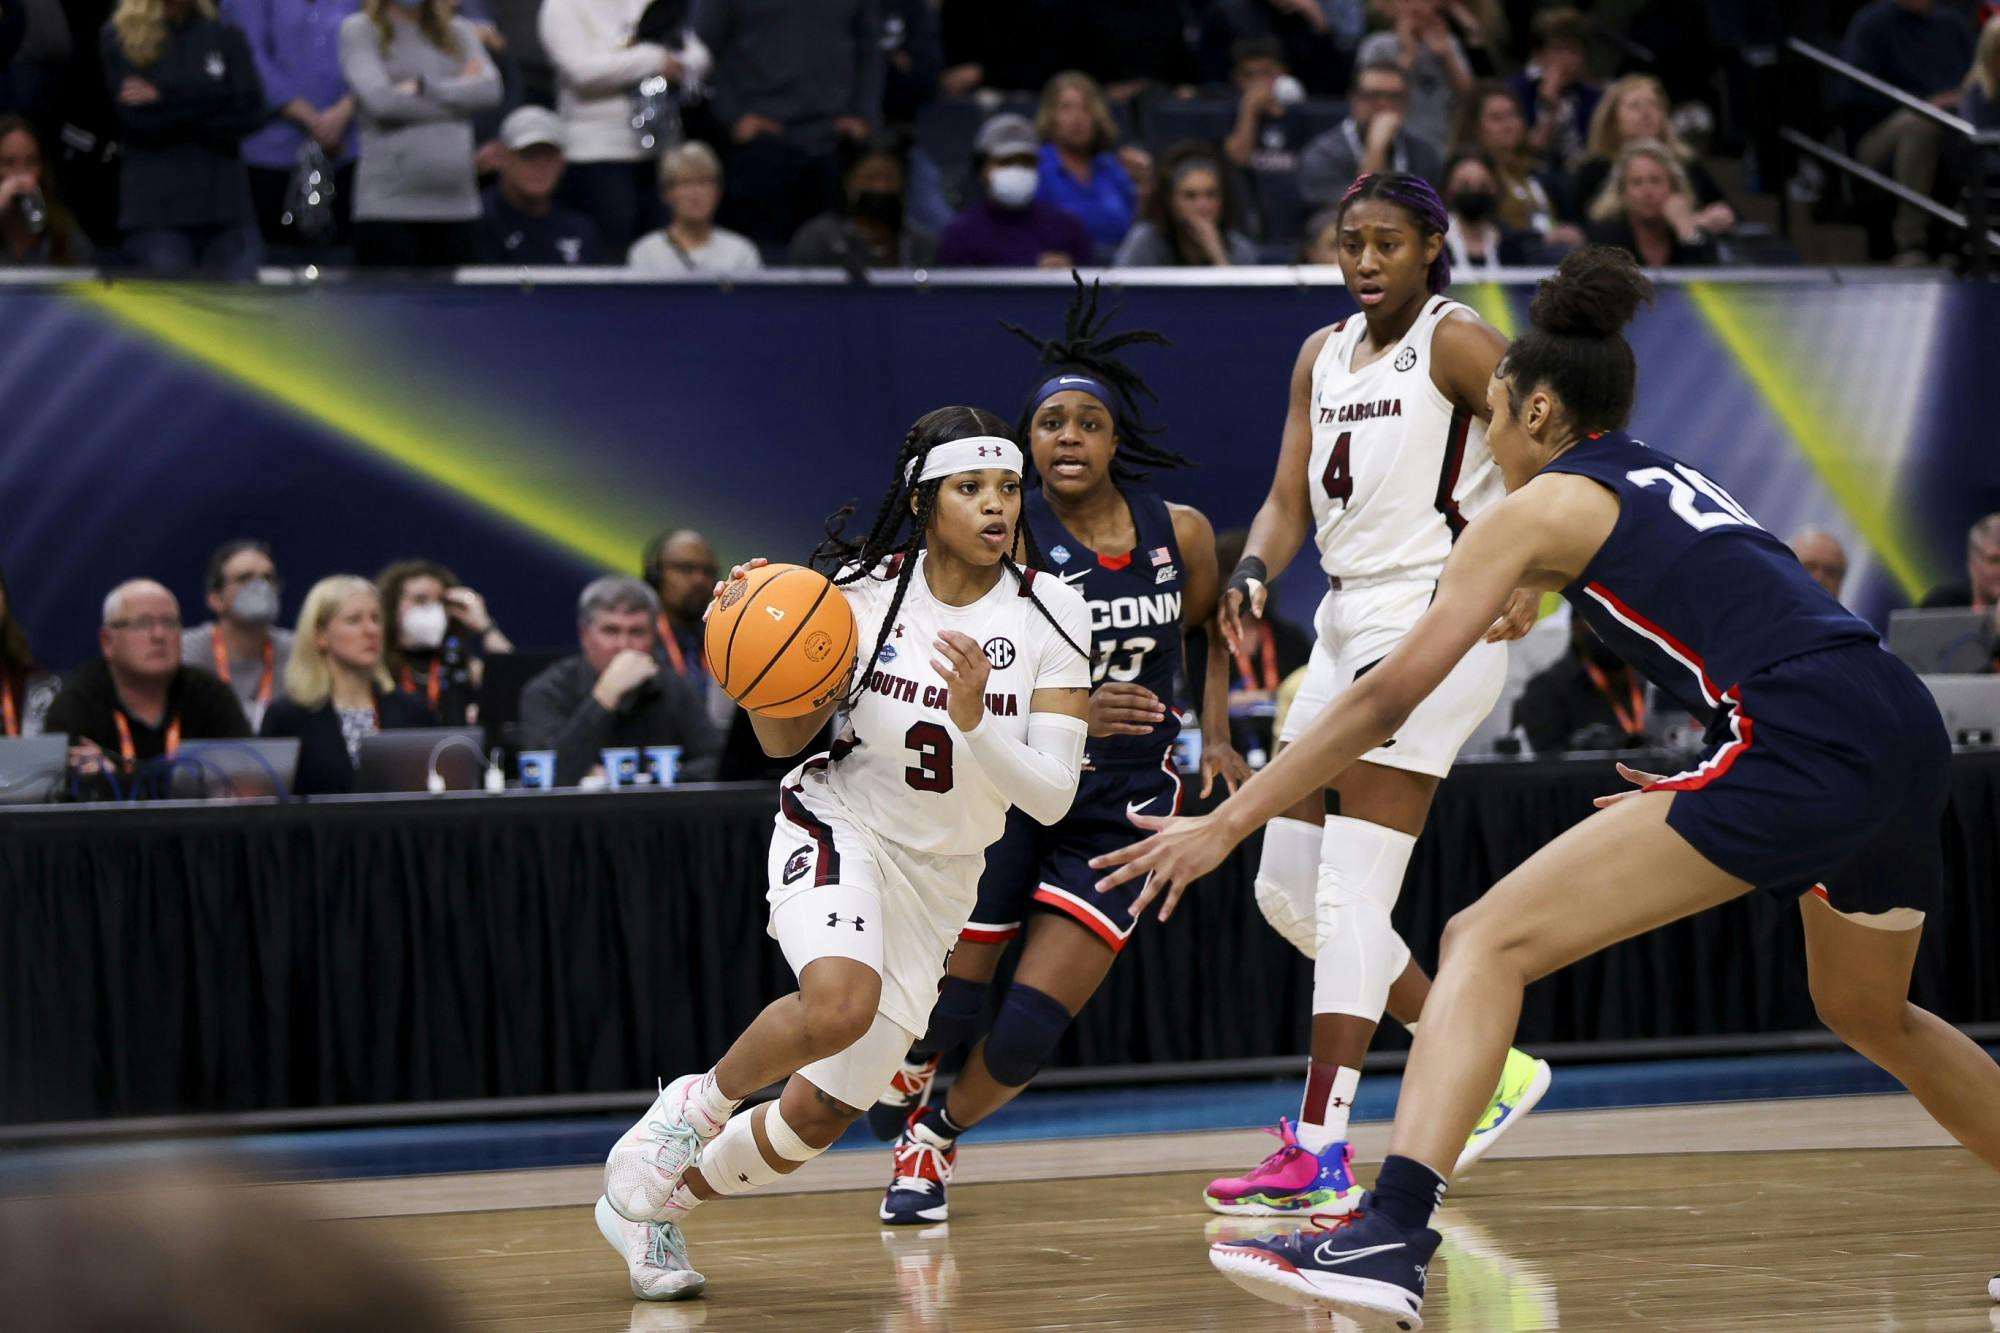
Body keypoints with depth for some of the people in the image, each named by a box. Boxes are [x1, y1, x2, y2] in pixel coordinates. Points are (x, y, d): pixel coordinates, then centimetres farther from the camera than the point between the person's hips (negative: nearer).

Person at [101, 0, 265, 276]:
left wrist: (164, 101, -7)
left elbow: (249, 110, -1)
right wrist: (210, 108, -7)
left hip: (225, 203, 2)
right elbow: (135, 119, -6)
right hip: (156, 206, -2)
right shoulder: (119, 39, 7)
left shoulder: (227, 37, 14)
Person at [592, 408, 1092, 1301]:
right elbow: (785, 737, -2)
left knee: (822, 1114, 6)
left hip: (939, 879, 3)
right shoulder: (867, 590, -12)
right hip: (838, 826, -3)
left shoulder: (1049, 615, -12)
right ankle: (696, 1102, -7)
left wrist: (973, 719, -33)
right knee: (839, 1002, -36)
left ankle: (656, 1203, 31)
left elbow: (1051, 796, -16)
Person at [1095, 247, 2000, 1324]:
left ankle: (1390, 1238, -29)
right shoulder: (1672, 482, 28)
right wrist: (1697, 789, 39)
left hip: (1801, 743, -8)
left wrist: (1228, 821, 7)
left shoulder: (1544, 506, 7)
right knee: (1866, 1012, 34)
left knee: (1489, 942, -10)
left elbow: (1390, 695, 4)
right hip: (1907, 738, 8)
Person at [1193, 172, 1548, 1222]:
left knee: (1351, 893, -14)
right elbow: (1291, 501, 13)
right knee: (1287, 889, 9)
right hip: (1345, 624, 9)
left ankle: (1320, 1156, -13)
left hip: (1431, 622, -9)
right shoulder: (1323, 356, 15)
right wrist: (1253, 574, -7)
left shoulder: (1455, 341, -8)